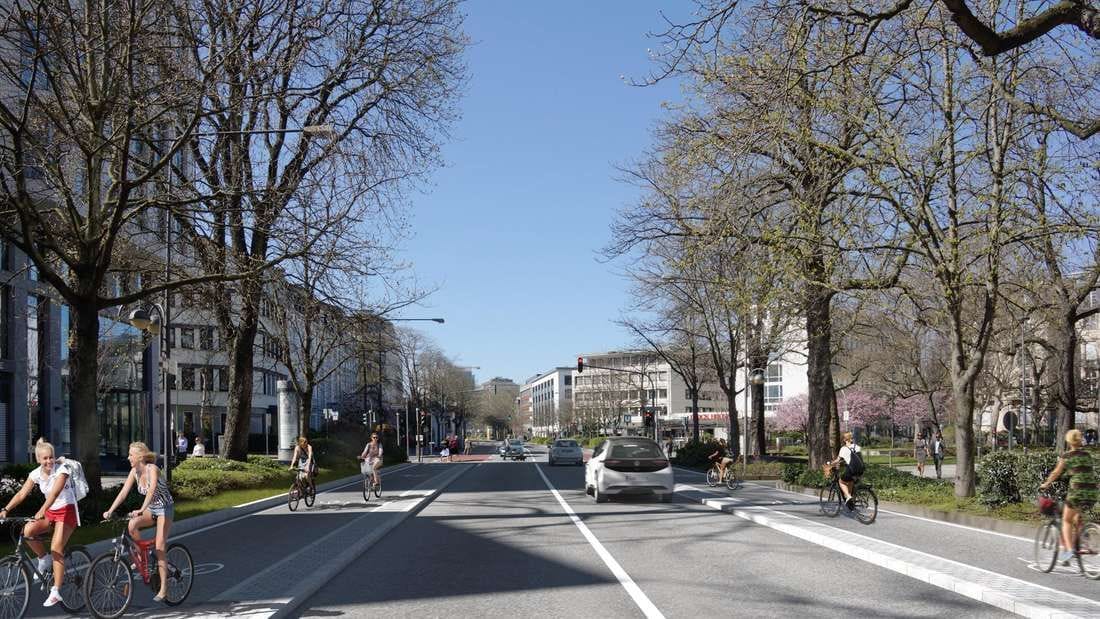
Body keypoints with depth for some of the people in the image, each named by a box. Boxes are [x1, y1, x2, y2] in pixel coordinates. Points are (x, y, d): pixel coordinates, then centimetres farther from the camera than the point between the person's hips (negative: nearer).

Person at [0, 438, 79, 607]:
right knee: (28, 531, -22)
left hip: (66, 510, -5)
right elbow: (21, 494, -8)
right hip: (50, 511, 6)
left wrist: (42, 510, -48)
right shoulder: (36, 474, -3)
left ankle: (55, 592, -12)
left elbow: (54, 493, -33)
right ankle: (44, 559, 3)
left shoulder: (61, 470, -20)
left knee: (56, 549, -16)